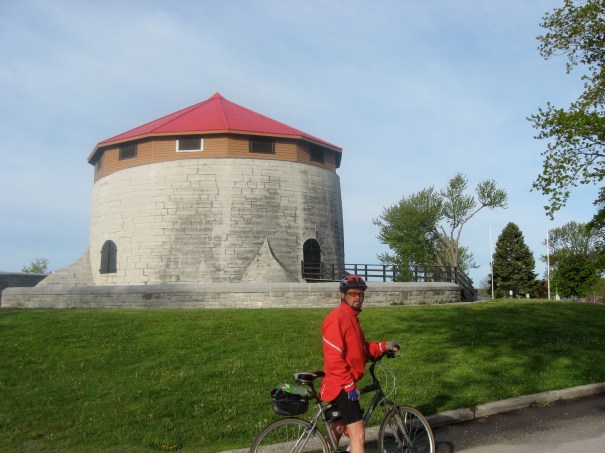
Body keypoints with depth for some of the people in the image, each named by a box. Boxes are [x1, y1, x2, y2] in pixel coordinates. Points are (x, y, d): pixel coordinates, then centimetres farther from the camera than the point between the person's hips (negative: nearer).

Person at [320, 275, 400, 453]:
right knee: (358, 433, -11)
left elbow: (360, 349, 13)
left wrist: (384, 346, 1)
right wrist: (350, 385, -21)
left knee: (337, 428, 22)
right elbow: (333, 358, -24)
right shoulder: (336, 319, -19)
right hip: (341, 385, -10)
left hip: (343, 385, 10)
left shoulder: (351, 317, 14)